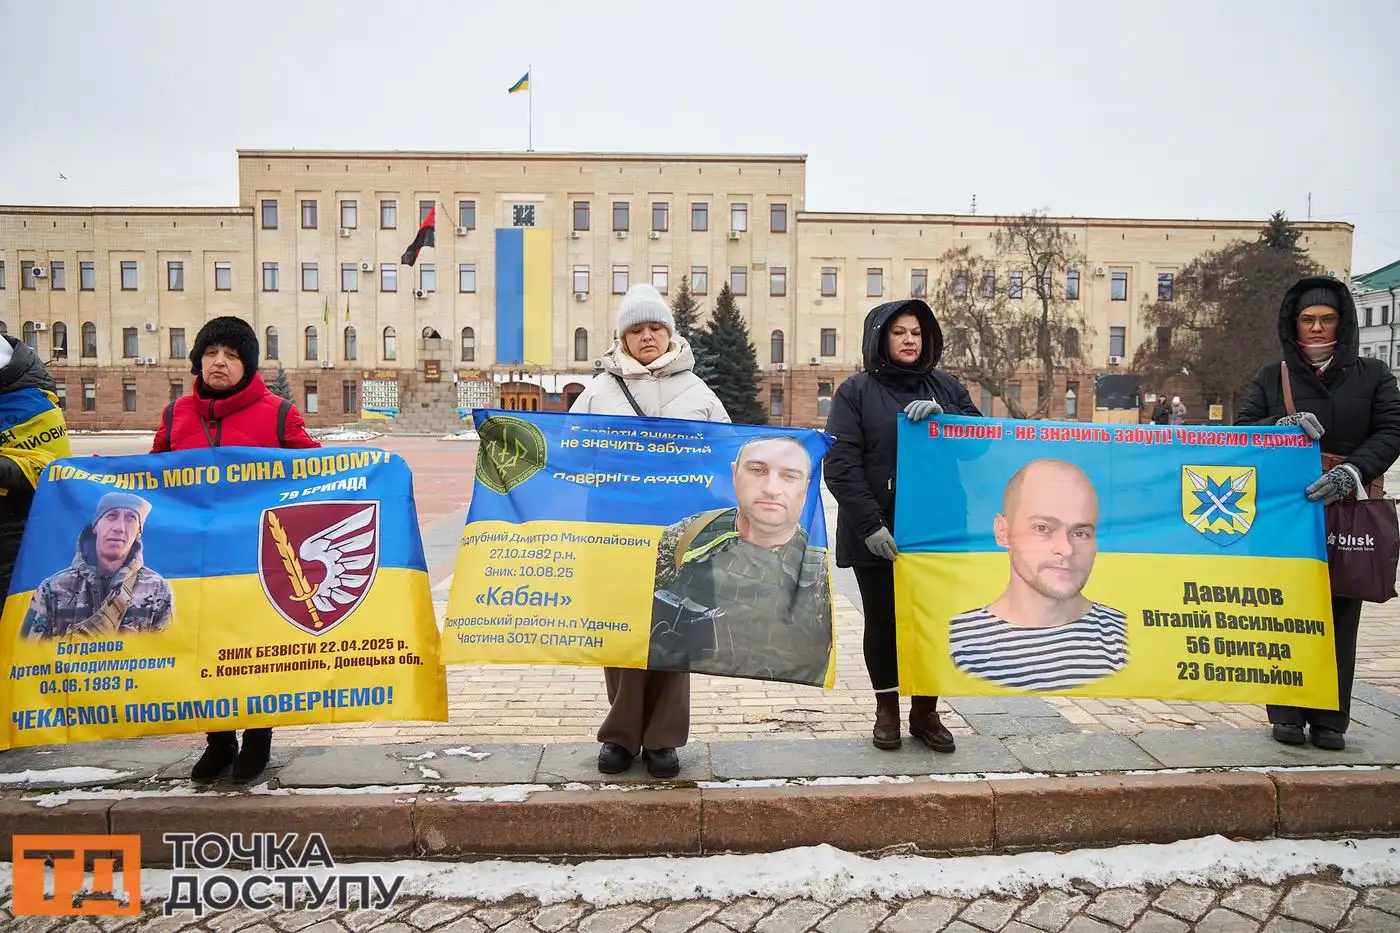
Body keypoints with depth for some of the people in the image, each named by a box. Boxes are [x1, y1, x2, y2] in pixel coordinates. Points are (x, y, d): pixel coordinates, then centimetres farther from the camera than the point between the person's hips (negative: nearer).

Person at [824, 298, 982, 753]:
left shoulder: (945, 387, 9)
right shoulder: (857, 391, -1)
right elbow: (840, 463, -10)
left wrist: (943, 417, -15)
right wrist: (869, 523, -19)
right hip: (876, 534, -2)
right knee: (882, 621, 9)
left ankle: (926, 712, 24)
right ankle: (887, 710, 26)